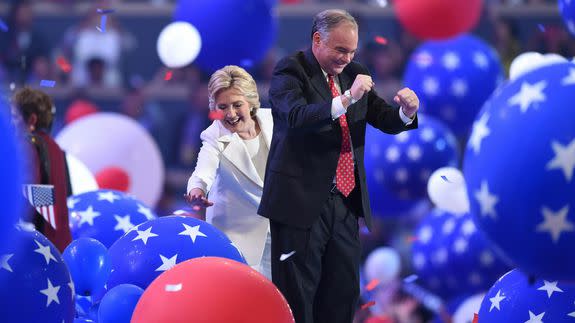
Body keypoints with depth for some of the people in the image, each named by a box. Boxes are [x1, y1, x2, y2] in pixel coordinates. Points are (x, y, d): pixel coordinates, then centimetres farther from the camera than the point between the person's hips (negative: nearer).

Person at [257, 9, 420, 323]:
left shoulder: (354, 72, 11)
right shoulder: (290, 71, -8)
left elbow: (384, 120, 11)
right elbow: (297, 116, -25)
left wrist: (407, 111, -11)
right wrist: (347, 99, -35)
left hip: (346, 200, 6)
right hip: (302, 201, -6)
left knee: (344, 291, 7)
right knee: (298, 295, -2)